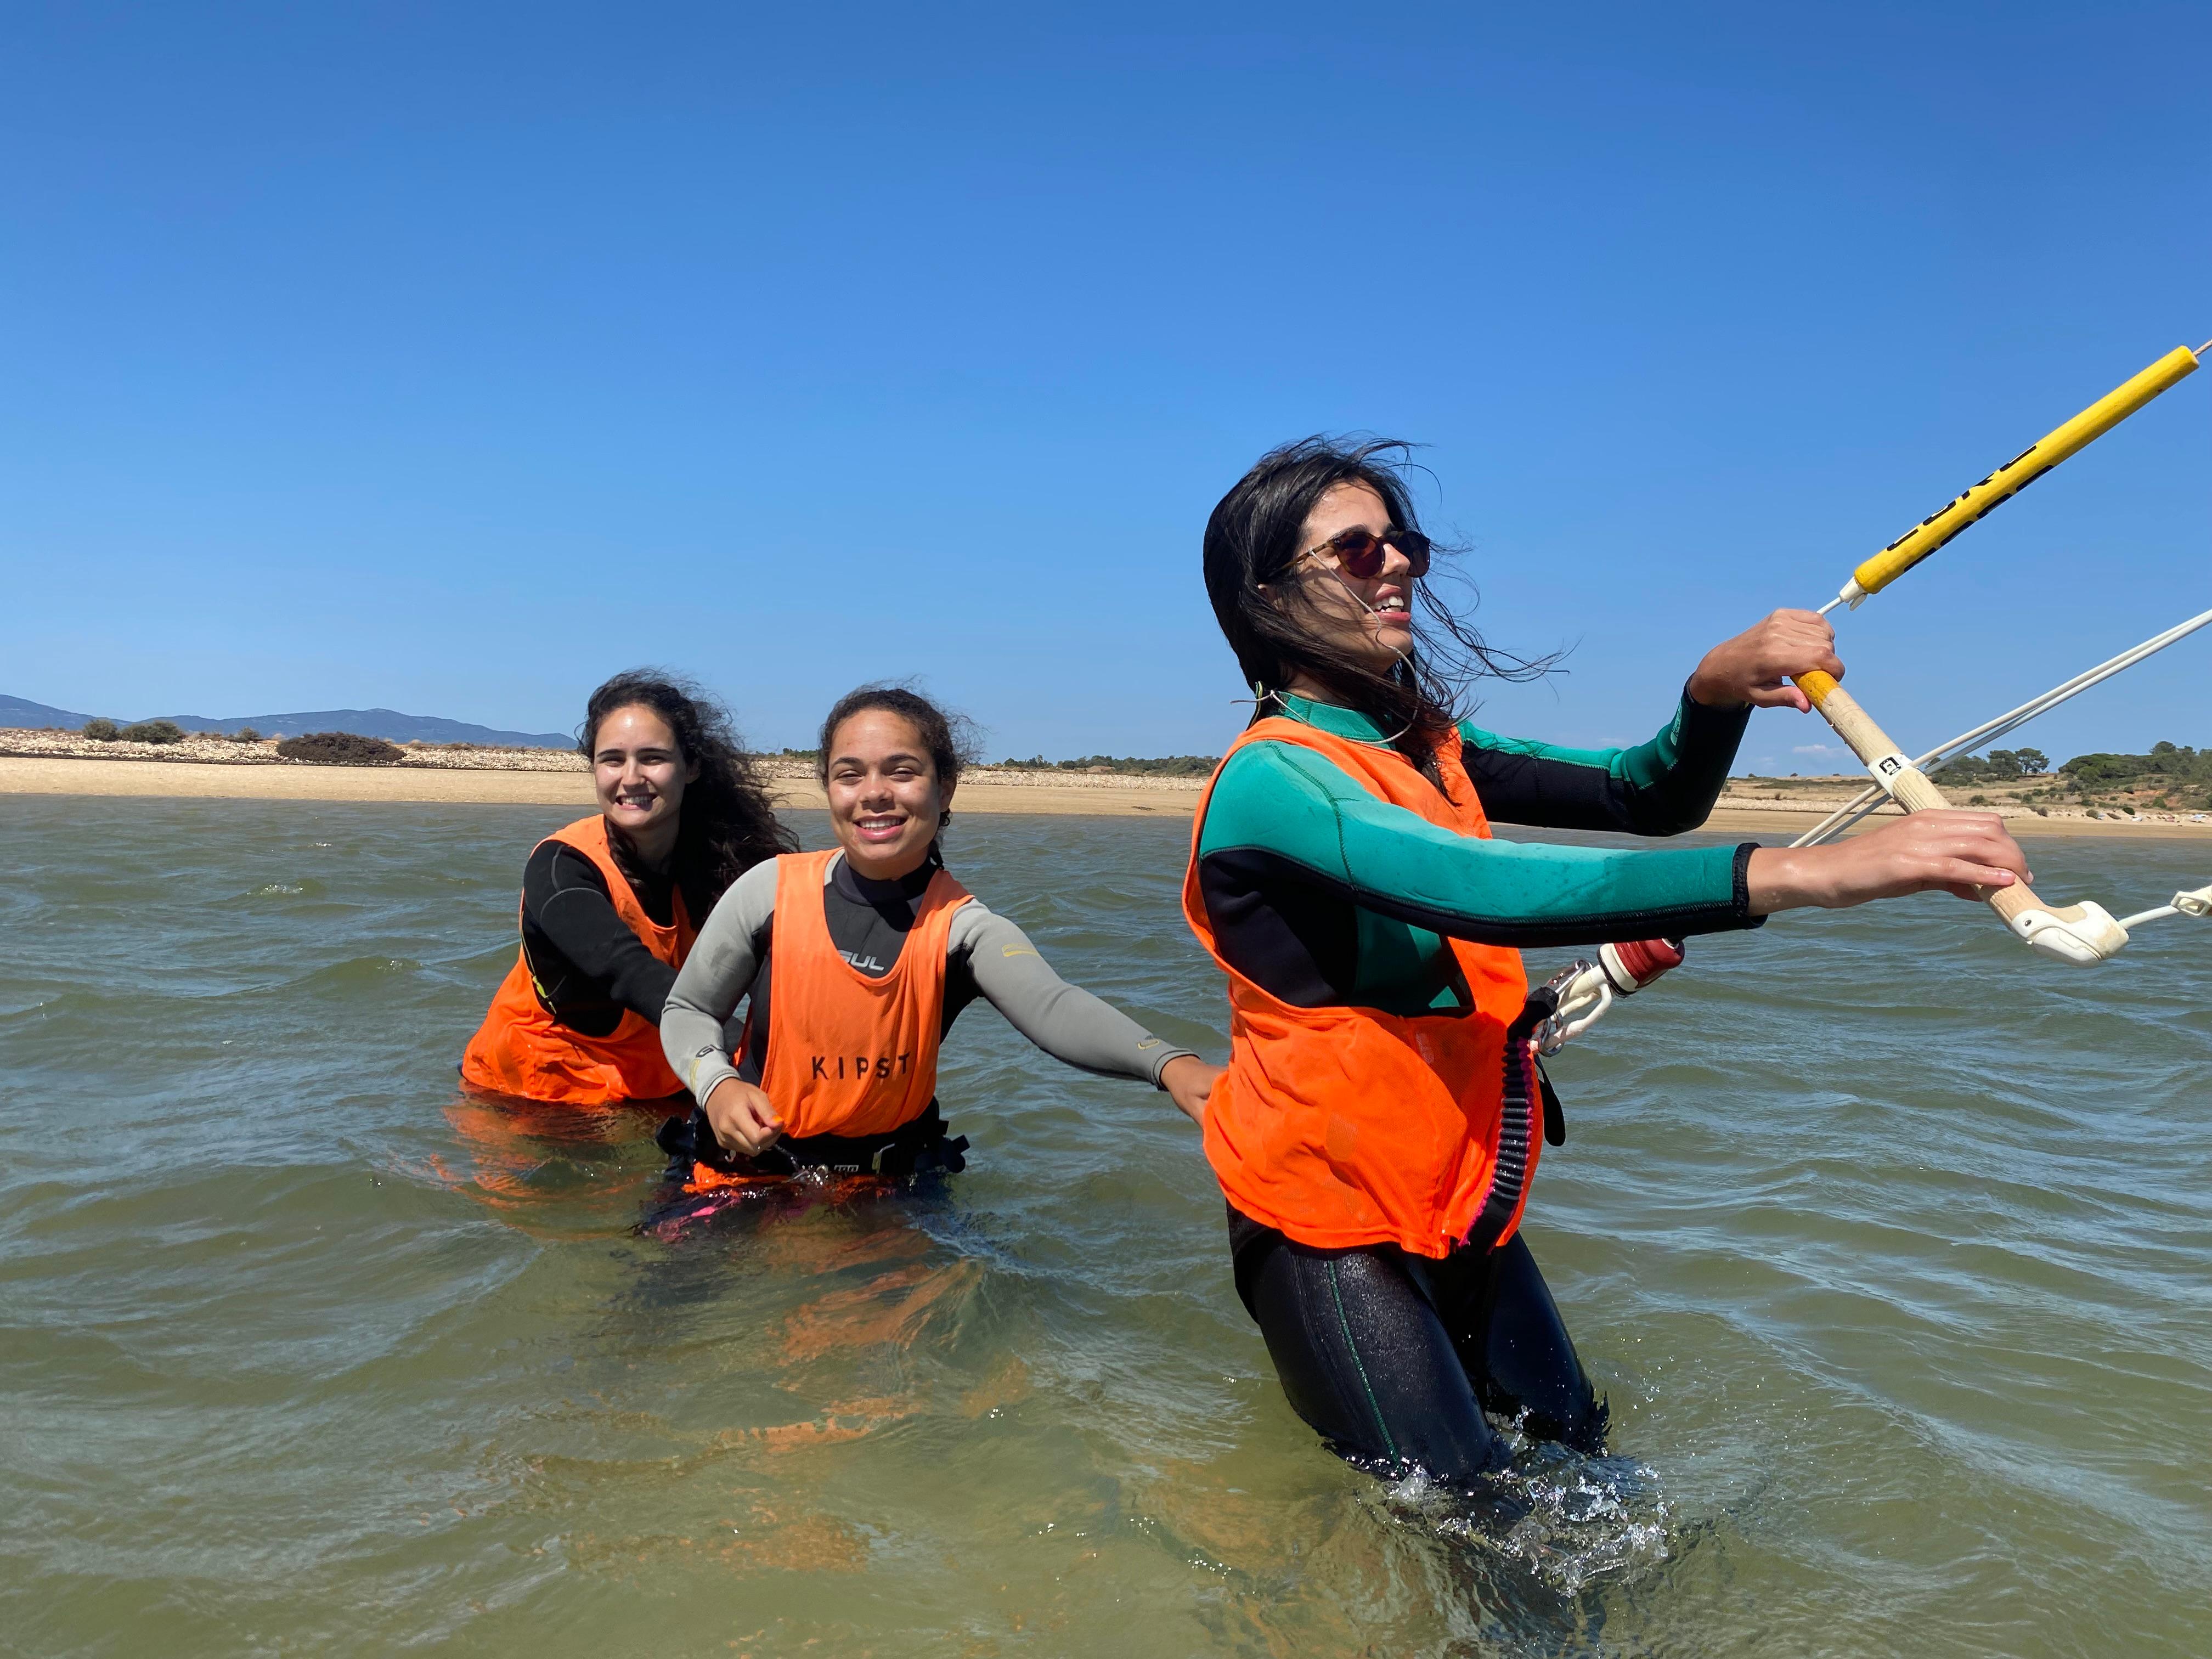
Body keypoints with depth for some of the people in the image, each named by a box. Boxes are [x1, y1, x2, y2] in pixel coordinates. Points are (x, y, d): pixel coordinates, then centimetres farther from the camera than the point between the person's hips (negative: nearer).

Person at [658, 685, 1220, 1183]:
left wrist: (1168, 1062, -54)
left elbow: (1053, 1009, -35)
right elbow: (689, 1010, 3)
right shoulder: (770, 890, -11)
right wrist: (717, 1083, -20)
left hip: (891, 1180, 0)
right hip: (748, 1165, 1)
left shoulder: (962, 927, -15)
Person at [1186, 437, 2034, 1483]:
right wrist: (1801, 873, -41)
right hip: (1331, 1226, -7)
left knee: (1574, 1457, 16)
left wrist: (1716, 692, -19)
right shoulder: (1269, 778, -21)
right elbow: (1489, 891, -36)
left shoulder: (1424, 750, 5)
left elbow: (1649, 798, 3)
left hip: (1461, 1205, 8)